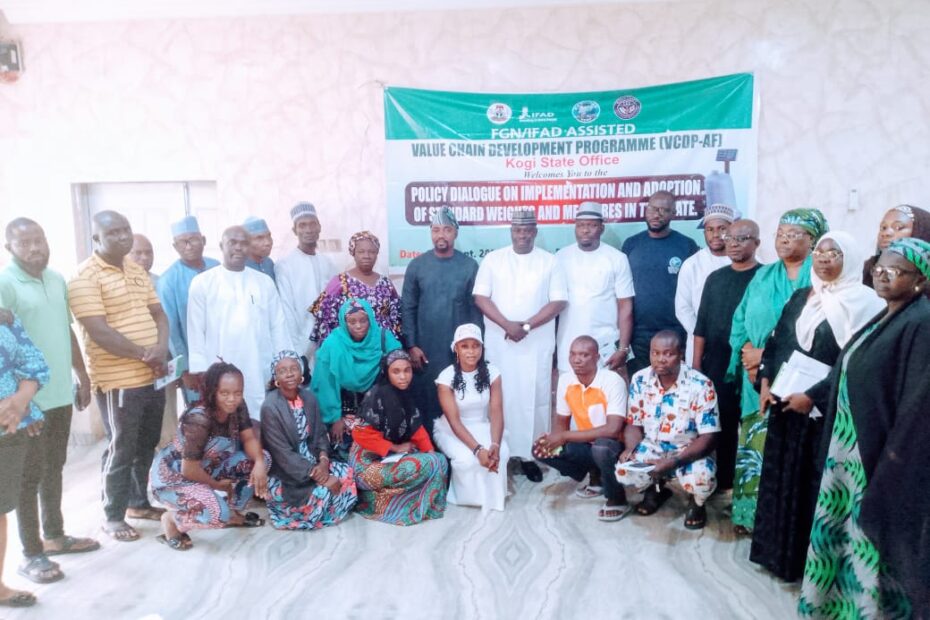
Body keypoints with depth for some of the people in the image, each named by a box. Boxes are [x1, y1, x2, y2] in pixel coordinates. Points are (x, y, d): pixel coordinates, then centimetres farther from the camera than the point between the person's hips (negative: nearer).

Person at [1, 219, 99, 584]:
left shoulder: (57, 280, 9)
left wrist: (82, 377, 18)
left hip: (60, 393, 7)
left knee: (54, 468, 18)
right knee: (30, 474, 4)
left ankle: (55, 536, 32)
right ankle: (31, 554, 16)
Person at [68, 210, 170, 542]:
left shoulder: (137, 270, 12)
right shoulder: (85, 276, -12)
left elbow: (158, 313, 11)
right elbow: (99, 332, -19)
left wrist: (161, 349, -8)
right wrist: (145, 354, -16)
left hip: (152, 376, 7)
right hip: (118, 380, -7)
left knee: (147, 445, 17)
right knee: (122, 450, 3)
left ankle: (139, 502, 33)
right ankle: (113, 517, 20)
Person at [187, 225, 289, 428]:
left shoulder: (265, 282, 11)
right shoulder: (202, 282, 4)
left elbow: (278, 328, 10)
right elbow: (196, 331, 1)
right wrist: (200, 373, -5)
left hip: (259, 375, 2)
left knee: (258, 431, 2)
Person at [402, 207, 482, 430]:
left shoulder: (469, 266, 0)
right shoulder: (417, 265, 1)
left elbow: (476, 309, 1)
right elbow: (408, 308, 1)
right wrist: (411, 345, -5)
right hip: (425, 350, 1)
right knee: (425, 401, 9)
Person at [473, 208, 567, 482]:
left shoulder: (549, 261, 3)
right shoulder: (492, 259, 4)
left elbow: (558, 302, -3)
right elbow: (481, 298, -2)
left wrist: (526, 326, -13)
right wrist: (507, 325, -14)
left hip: (537, 343, 0)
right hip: (499, 342, 0)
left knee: (534, 398, 3)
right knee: (500, 397, 4)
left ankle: (528, 454, 13)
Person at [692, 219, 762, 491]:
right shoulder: (715, 277, 11)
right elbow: (701, 325, 11)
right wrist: (696, 363, 6)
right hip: (714, 366, 4)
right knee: (717, 425, 7)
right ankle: (719, 480, 20)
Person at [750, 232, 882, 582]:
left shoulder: (860, 303, -9)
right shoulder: (800, 297, 10)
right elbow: (776, 343, 11)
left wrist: (812, 397, -17)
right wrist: (765, 382, -1)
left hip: (824, 408, -5)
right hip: (785, 402, 6)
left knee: (815, 481, 4)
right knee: (780, 475, 12)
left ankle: (807, 558, 20)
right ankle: (778, 550, 28)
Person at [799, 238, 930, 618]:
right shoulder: (883, 319, 11)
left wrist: (894, 456, -19)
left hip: (880, 450, -9)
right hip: (851, 444, 9)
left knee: (871, 540, 5)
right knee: (842, 526, 19)